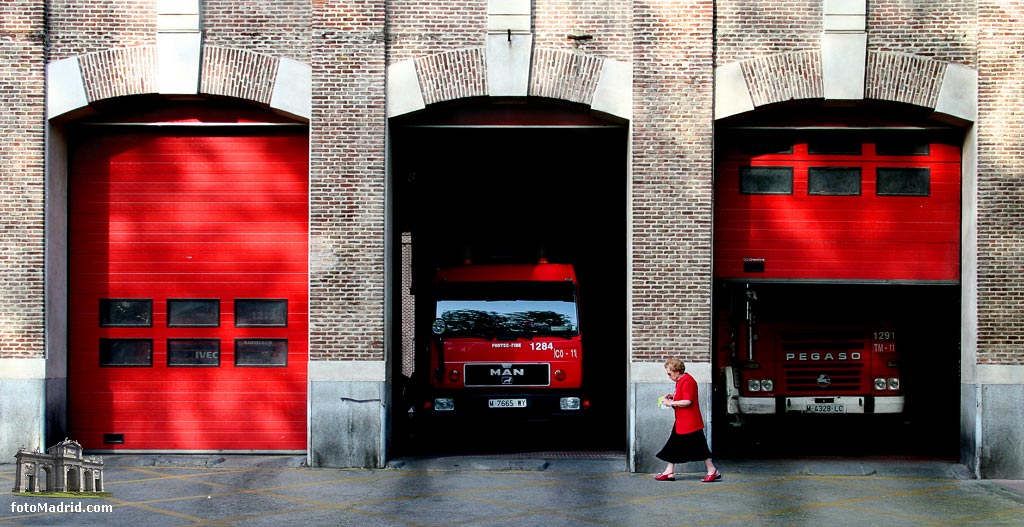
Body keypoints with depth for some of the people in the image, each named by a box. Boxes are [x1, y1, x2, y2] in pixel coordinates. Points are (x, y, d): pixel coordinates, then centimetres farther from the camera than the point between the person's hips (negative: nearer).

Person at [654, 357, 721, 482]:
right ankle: (670, 472, 16)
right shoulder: (680, 381, 14)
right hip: (680, 422, 11)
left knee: (699, 447, -3)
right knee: (674, 445, 11)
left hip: (690, 423, -11)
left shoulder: (687, 381, -19)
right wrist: (673, 396, 10)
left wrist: (671, 403, -18)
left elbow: (687, 401, -25)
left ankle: (713, 472, 6)